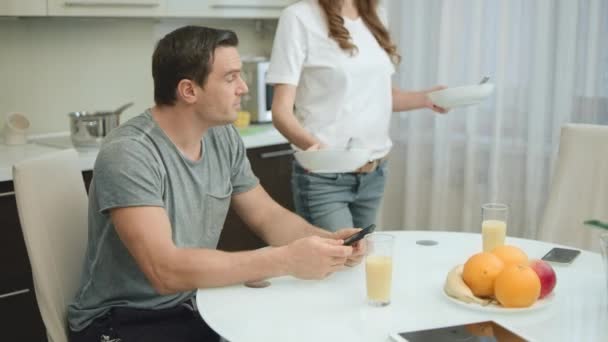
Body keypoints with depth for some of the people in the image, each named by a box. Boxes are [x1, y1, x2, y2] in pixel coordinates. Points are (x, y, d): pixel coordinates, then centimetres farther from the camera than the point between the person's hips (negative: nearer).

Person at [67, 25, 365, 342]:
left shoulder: (223, 138, -1)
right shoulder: (128, 154, -23)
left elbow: (267, 217, 8)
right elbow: (166, 270, -30)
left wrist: (325, 239, -12)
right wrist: (286, 260, -31)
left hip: (197, 305, 7)